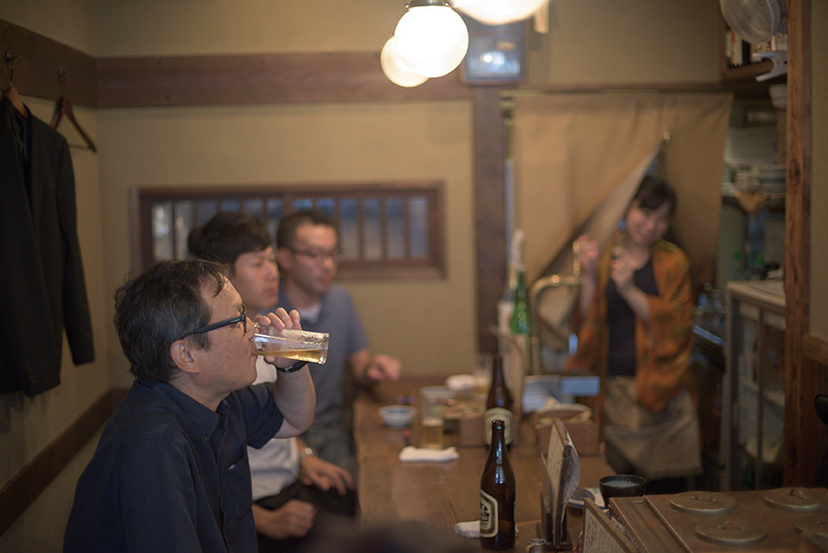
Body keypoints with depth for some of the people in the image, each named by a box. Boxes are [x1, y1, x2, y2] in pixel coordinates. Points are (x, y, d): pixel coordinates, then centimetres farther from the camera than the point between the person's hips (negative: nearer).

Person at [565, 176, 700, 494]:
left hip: (661, 390, 0)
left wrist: (630, 290, -14)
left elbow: (677, 325, -6)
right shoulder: (602, 255, 7)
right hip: (613, 389, 0)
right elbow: (586, 321, 1)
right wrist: (591, 275, -11)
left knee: (668, 486, 1)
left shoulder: (673, 261, 5)